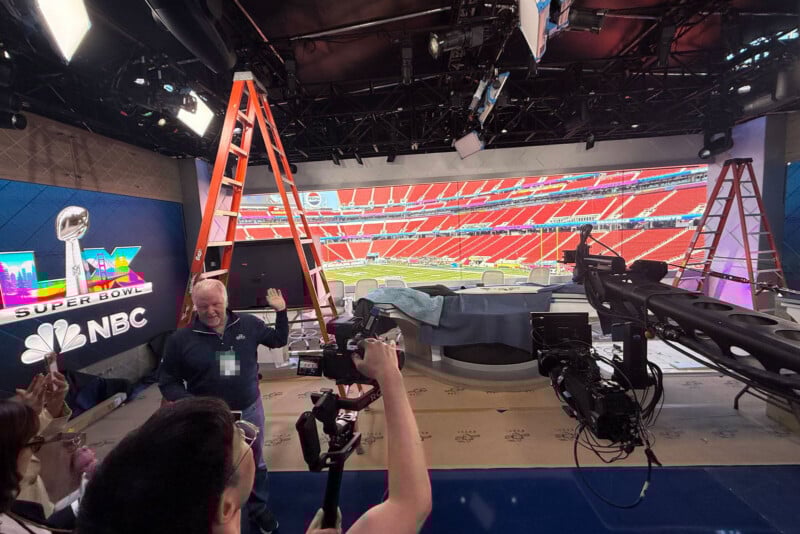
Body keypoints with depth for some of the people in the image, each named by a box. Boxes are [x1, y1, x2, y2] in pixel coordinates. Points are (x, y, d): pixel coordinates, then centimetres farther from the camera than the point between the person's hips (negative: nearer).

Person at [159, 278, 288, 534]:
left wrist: (281, 312, -4)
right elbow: (167, 381, -5)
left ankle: (259, 509, 48)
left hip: (250, 410, 2)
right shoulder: (181, 339, -13)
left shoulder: (249, 324, -8)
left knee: (255, 464, 22)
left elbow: (279, 340, 7)